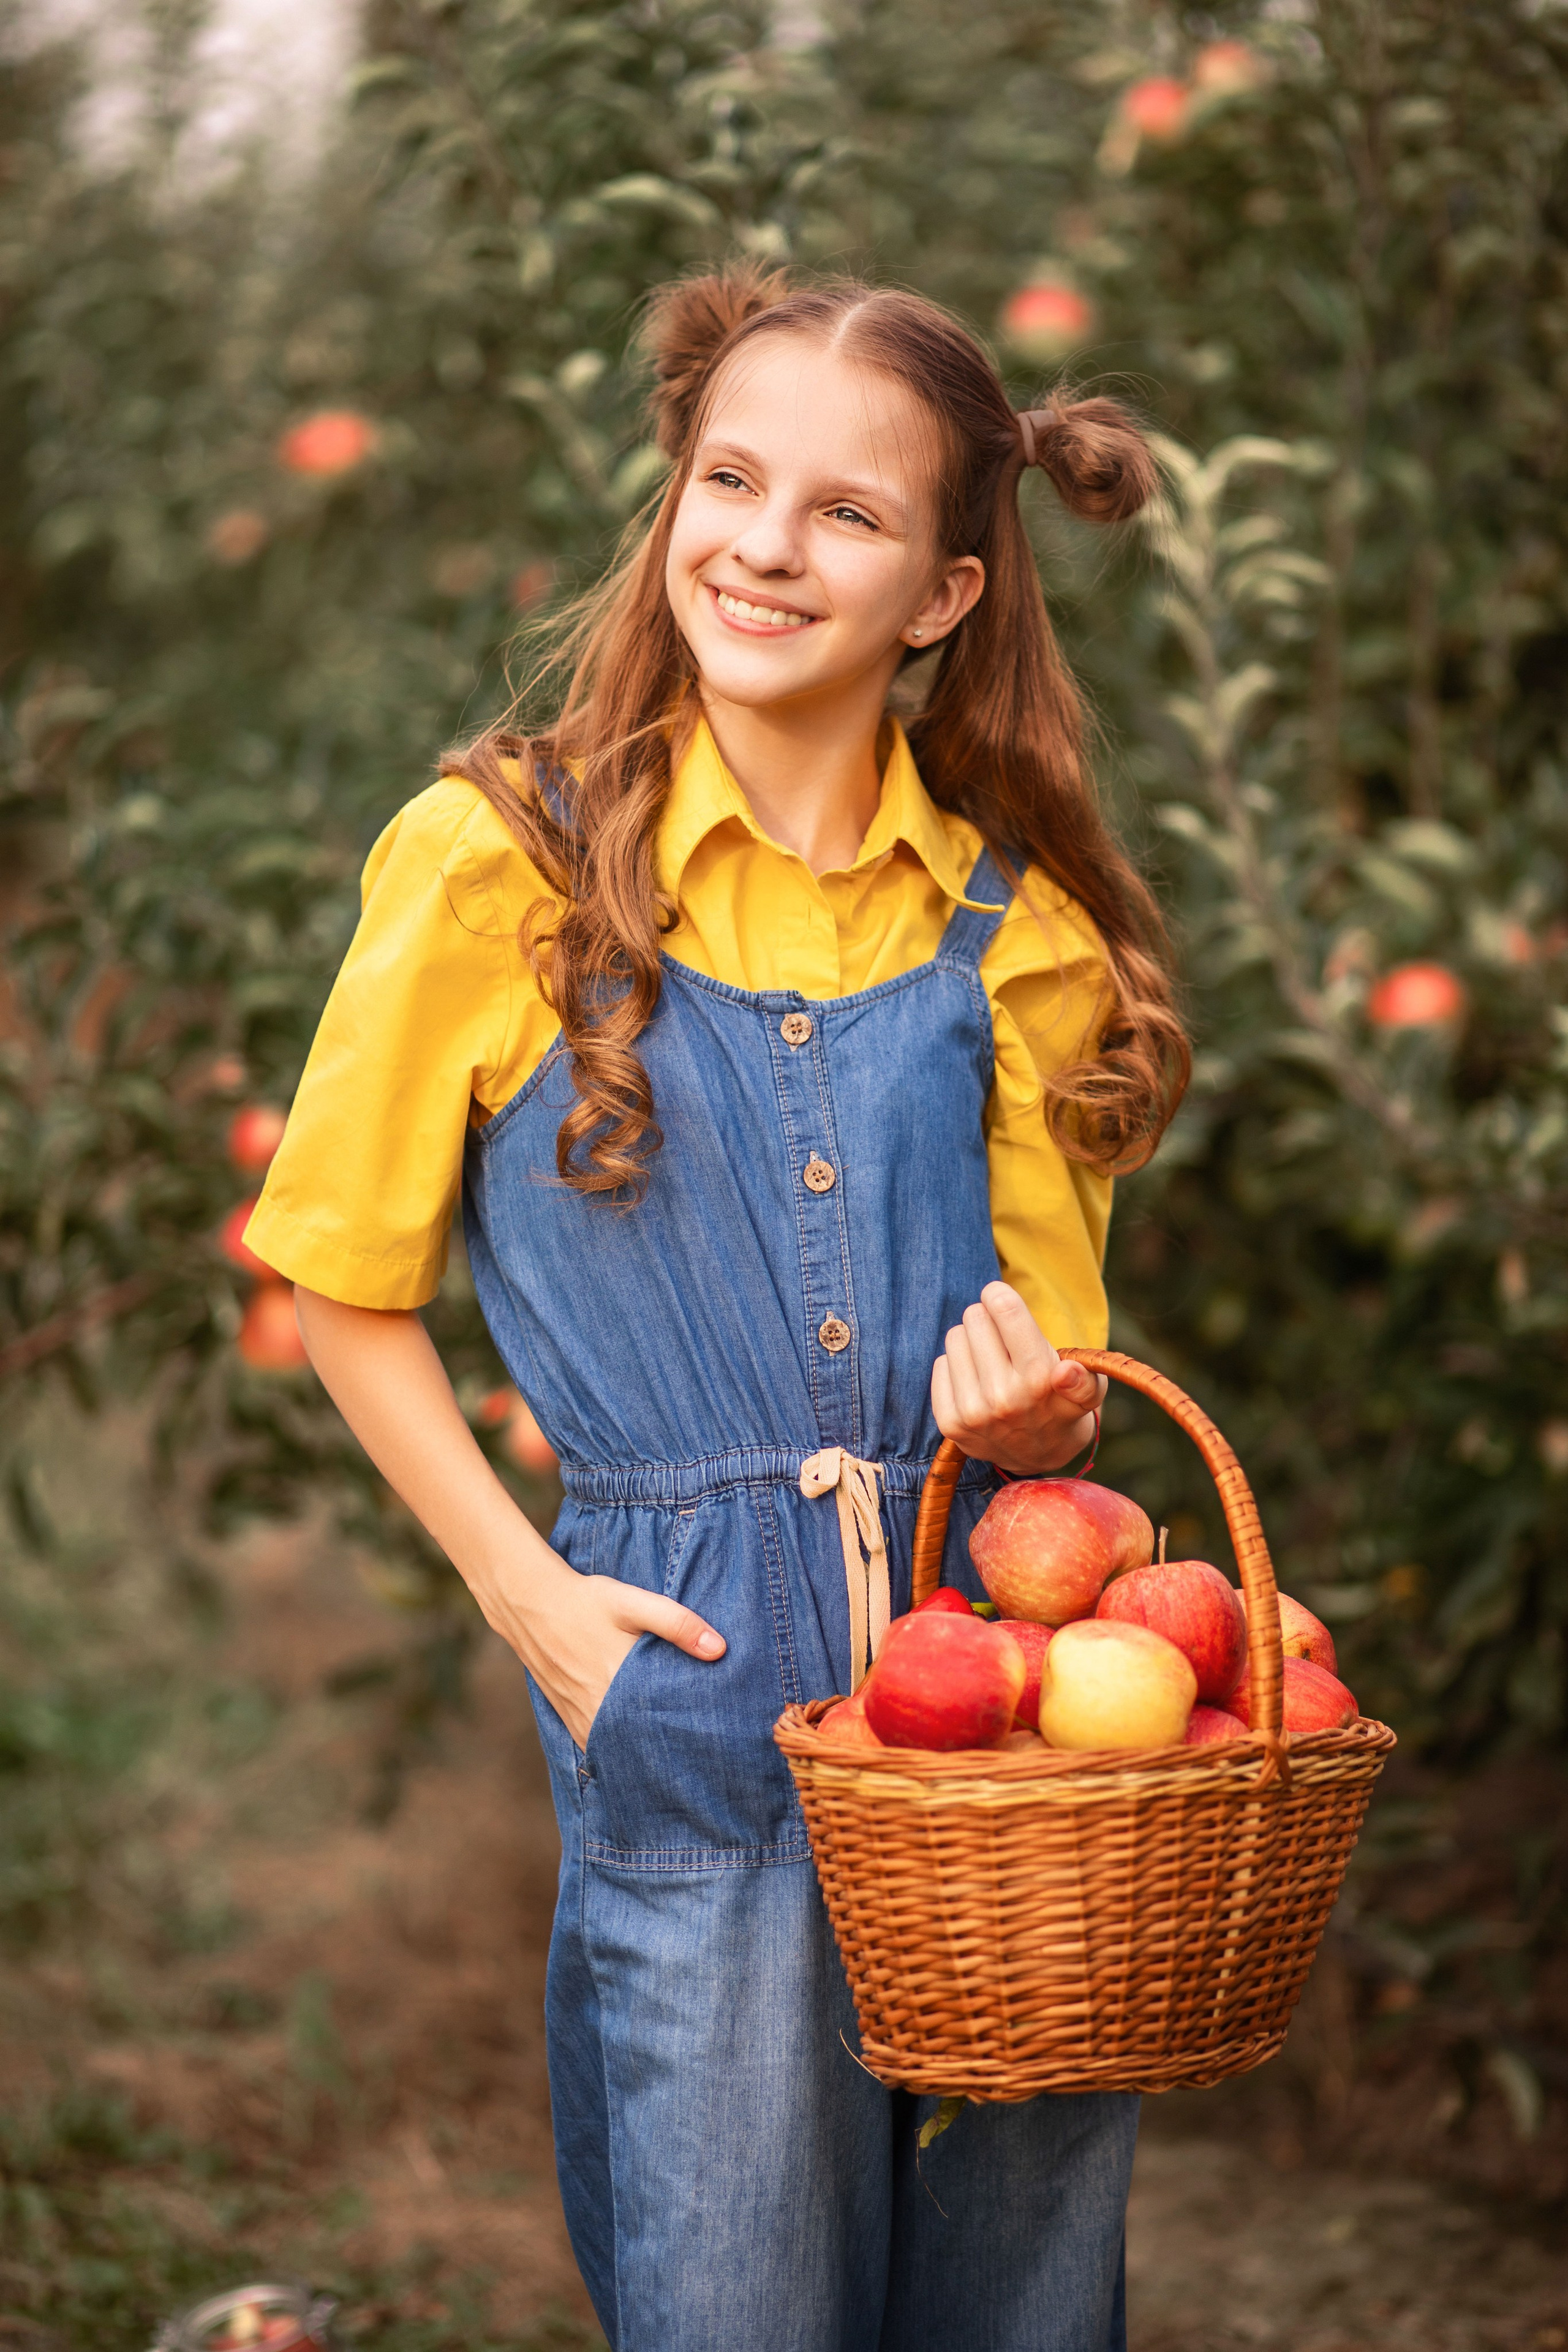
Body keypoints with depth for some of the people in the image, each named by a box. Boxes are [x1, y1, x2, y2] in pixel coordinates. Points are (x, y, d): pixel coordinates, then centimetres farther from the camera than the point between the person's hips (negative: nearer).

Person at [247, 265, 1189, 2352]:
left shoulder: (1016, 928, 8)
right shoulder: (497, 865, -1)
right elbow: (350, 1294, 6)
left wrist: (1041, 1412, -8)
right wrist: (527, 1593, -4)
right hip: (694, 1688, -2)